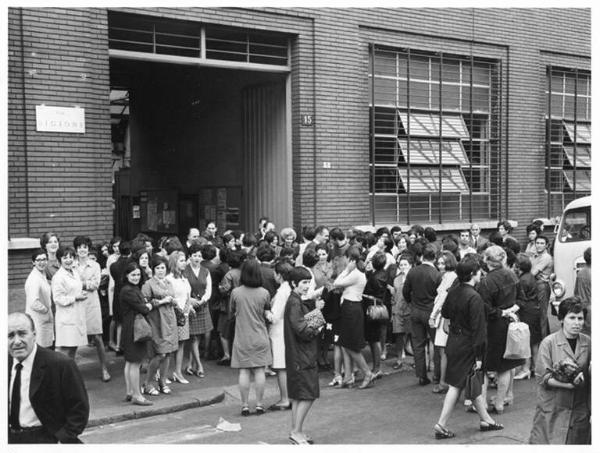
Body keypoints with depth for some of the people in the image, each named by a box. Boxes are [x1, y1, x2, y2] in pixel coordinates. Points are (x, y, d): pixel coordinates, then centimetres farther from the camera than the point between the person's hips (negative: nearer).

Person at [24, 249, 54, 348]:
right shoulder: (34, 279, -20)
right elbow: (34, 303, -27)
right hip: (38, 321, -9)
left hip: (45, 320, 9)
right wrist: (46, 310, -13)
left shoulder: (42, 275, 10)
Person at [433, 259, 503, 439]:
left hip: (453, 342, 8)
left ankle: (485, 419, 29)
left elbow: (445, 313, 16)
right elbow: (477, 328, -20)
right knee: (456, 385, 1)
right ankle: (441, 424, 5)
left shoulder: (453, 292, 0)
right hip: (466, 347, -8)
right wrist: (478, 356, -18)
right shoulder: (474, 298, -22)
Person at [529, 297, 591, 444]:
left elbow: (589, 377, 9)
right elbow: (543, 378, -11)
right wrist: (569, 384, -22)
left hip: (579, 409, 3)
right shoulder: (549, 342, -9)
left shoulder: (587, 342, 2)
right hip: (552, 410, -3)